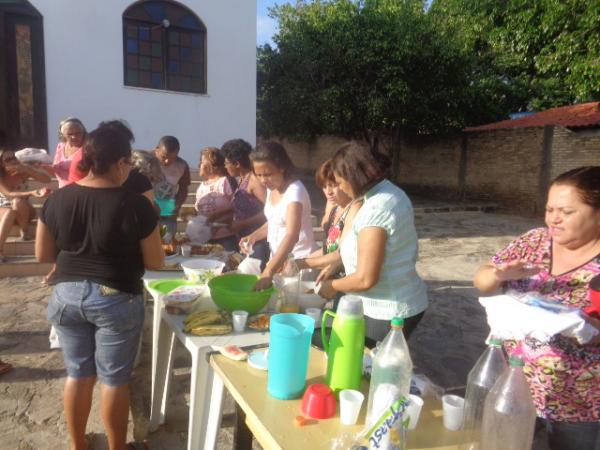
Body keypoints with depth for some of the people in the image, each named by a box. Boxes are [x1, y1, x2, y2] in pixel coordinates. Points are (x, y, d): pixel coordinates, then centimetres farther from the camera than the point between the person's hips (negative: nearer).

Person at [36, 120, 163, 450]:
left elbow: (42, 254, 5)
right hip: (116, 299, -4)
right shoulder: (135, 205, -16)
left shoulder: (57, 199, -3)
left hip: (66, 295, 5)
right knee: (113, 379, 11)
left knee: (77, 374, 20)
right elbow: (155, 262, -9)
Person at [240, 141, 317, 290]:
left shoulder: (295, 190, -23)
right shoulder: (271, 188, 3)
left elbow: (292, 236, -34)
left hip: (299, 262, -7)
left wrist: (268, 272, -42)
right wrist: (254, 236, 0)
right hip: (278, 259, 7)